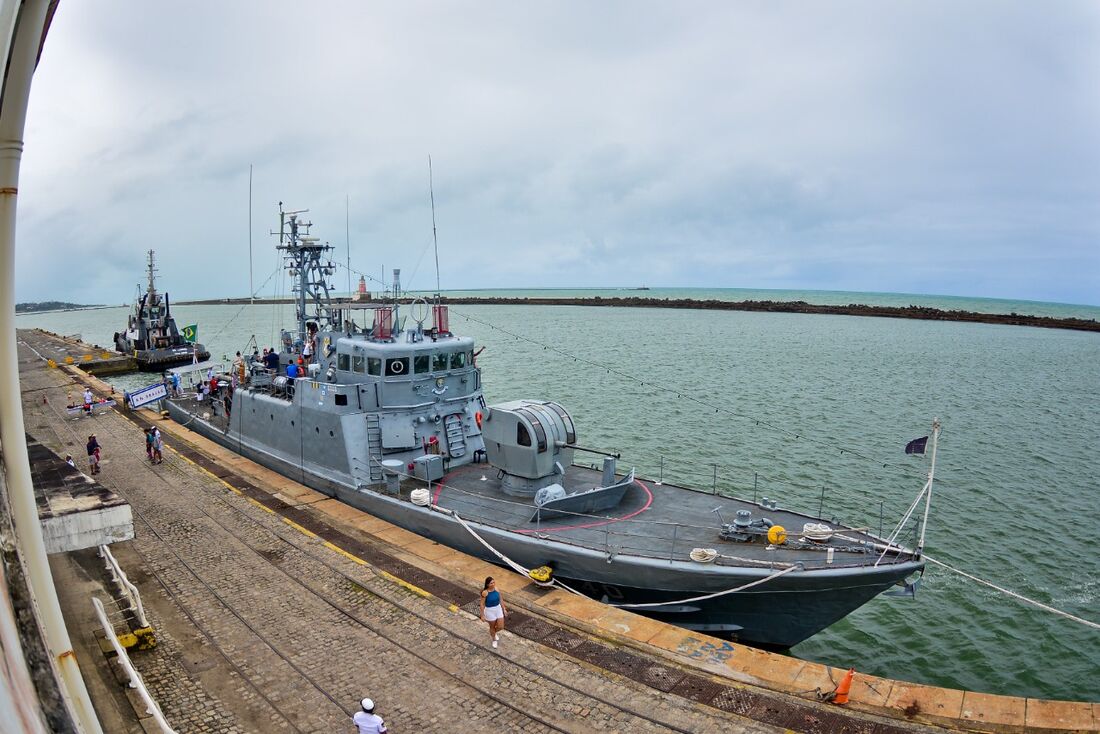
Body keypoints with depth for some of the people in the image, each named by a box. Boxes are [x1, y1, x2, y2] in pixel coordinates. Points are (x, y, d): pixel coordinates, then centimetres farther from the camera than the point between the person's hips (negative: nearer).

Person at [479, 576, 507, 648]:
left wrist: (504, 609, 8)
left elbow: (500, 599, 3)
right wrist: (482, 615, -10)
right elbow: (482, 604, -14)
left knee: (501, 627, 7)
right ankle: (494, 640, 44)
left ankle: (495, 632, 43)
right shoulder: (485, 593, -23)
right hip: (489, 611, -4)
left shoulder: (496, 589, -10)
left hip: (498, 609, 4)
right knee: (492, 626, 15)